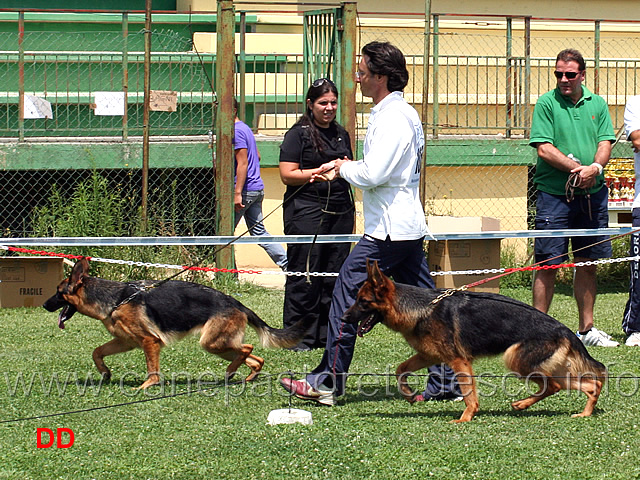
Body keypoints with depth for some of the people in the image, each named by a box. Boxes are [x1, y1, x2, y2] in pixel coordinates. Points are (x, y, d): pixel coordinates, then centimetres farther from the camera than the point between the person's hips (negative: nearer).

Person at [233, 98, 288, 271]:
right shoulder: (245, 128, 17)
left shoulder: (236, 131, -14)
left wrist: (237, 193, -21)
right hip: (257, 188, 10)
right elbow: (257, 157, 26)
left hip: (245, 190, -10)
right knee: (258, 232, 9)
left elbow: (243, 163, -19)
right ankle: (288, 264, 2)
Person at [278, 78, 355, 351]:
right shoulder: (298, 134, -1)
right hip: (307, 211, -6)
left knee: (334, 275, 4)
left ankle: (328, 335, 11)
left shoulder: (341, 134, 19)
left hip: (340, 212, 6)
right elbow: (287, 175, -9)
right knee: (304, 276, -7)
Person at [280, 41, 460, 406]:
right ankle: (445, 381, 9)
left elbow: (372, 174, -23)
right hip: (410, 225, 10)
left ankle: (329, 382, -2)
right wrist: (343, 169, 12)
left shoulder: (391, 118, -16)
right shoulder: (407, 113, 16)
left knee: (347, 297, -5)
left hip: (387, 231, -10)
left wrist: (343, 168, -4)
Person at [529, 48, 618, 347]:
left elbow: (605, 143, 4)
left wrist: (595, 168, -17)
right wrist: (576, 168, -18)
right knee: (548, 264, -4)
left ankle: (586, 328, 18)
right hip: (554, 195, -4)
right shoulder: (546, 104, -2)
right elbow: (544, 149, -10)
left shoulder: (597, 104, 10)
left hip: (592, 195, 4)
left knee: (588, 263, 9)